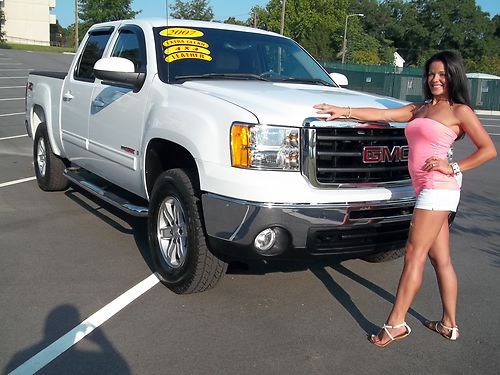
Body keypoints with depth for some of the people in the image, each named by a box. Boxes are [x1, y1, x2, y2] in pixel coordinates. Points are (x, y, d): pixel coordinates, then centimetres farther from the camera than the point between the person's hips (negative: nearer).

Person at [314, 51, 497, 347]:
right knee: (440, 259, 10)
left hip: (438, 188, -7)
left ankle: (396, 323, -3)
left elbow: (489, 149, 0)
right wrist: (344, 111, 1)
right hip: (426, 190, 7)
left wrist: (453, 168, -9)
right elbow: (383, 114, 11)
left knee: (414, 254, -8)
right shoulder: (419, 109, 19)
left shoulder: (459, 110, 1)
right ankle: (449, 324, 19)